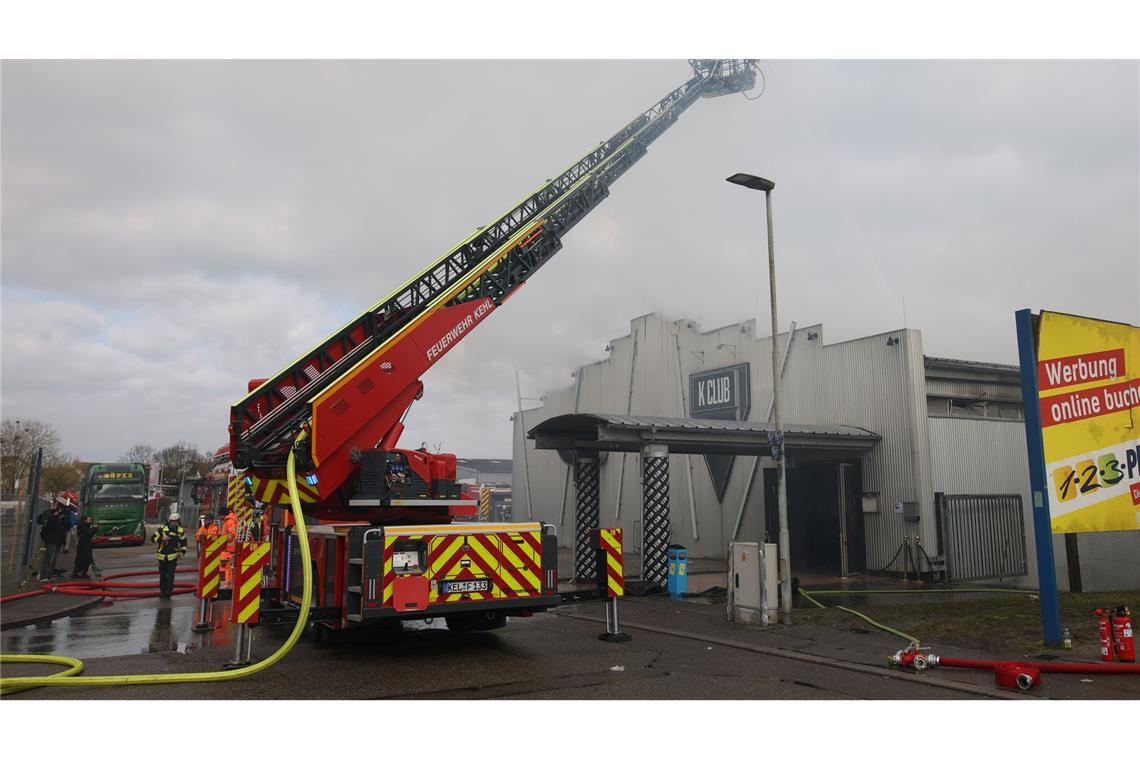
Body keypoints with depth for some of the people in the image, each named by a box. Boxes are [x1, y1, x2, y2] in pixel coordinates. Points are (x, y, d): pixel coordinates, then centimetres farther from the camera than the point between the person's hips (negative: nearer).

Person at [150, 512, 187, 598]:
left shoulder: (181, 531, 1)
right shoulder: (162, 528, -7)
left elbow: (183, 542, 14)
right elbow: (153, 538, -7)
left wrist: (182, 552, 1)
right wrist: (162, 538, -24)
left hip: (173, 556, 0)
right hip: (162, 555, 0)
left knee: (170, 573, -13)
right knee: (162, 574, 9)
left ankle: (169, 590, -10)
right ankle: (162, 590, 22)